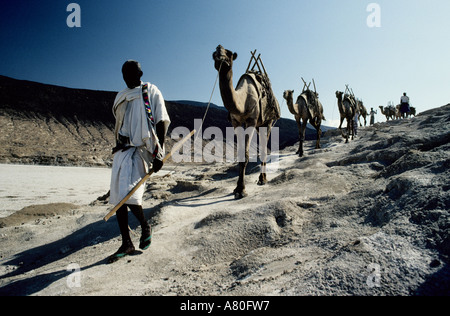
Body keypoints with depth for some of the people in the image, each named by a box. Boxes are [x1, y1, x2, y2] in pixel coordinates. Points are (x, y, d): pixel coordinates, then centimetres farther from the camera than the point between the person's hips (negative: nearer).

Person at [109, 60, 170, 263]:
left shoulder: (151, 92, 1)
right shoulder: (121, 96, 19)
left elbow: (161, 123, -6)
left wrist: (159, 154, -13)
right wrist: (118, 148, 18)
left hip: (140, 149, -7)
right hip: (122, 150, 7)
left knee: (127, 194, -19)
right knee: (118, 197, 3)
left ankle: (145, 227, 9)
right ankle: (126, 244, 14)